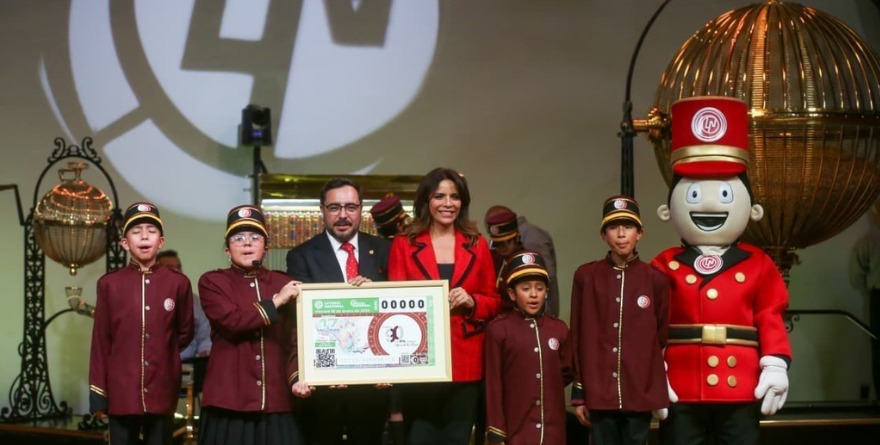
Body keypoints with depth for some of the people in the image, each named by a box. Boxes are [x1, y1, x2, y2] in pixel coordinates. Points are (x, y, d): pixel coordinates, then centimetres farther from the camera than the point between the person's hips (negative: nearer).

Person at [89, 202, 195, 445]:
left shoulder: (179, 283, 2)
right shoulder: (108, 284, 1)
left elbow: (185, 333, 15)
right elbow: (100, 342, 2)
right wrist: (98, 395, 0)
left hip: (162, 392, 1)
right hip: (122, 393, 0)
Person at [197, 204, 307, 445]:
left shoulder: (285, 284, 13)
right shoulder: (212, 281, 4)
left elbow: (293, 340, 8)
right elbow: (231, 322, -13)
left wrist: (296, 378, -9)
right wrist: (275, 302, -9)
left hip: (275, 400, 3)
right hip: (229, 399, -2)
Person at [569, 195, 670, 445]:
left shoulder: (656, 279, 2)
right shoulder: (585, 276, 3)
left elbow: (663, 338, 8)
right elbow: (578, 337, 5)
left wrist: (660, 396, 7)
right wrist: (578, 394, 3)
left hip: (641, 394, 0)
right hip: (599, 394, 0)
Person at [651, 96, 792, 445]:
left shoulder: (758, 266, 6)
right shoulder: (666, 267, 1)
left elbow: (770, 322, 5)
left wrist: (776, 368, -5)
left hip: (741, 392, 1)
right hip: (680, 394, -1)